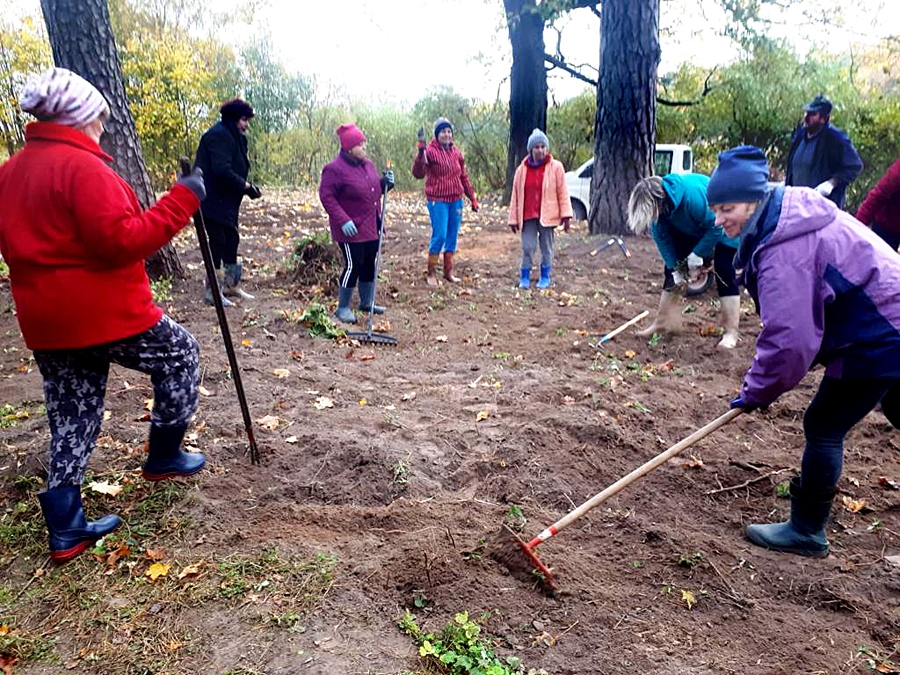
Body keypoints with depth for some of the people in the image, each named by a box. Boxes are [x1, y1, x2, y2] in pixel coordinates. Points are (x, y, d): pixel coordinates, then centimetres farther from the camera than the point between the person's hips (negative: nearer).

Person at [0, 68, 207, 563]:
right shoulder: (82, 167, -16)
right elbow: (123, 241, -23)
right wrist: (182, 199, -19)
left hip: (44, 323, 8)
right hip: (105, 314, -8)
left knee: (71, 420, 15)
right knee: (180, 355, 16)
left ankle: (65, 529, 20)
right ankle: (163, 457, 24)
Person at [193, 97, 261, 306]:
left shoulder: (233, 137, 16)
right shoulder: (219, 135, -15)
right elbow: (221, 170, -25)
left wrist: (247, 187, 2)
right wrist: (245, 185, -18)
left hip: (225, 200, 10)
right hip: (212, 200, -10)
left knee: (232, 238, 13)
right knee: (218, 240, -7)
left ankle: (231, 285, 24)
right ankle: (212, 290, 1)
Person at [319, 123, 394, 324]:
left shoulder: (367, 164, 10)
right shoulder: (335, 169, -15)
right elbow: (326, 196, -17)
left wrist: (385, 182, 0)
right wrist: (343, 220, -23)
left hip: (371, 226, 8)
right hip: (351, 229, -8)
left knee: (370, 264, 14)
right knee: (353, 266, -6)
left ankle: (367, 302, 30)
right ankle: (343, 308, 8)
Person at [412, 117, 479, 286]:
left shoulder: (456, 153, 9)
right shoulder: (430, 151, -8)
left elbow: (464, 177, 17)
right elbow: (418, 174, -21)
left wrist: (472, 198, 16)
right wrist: (420, 153, -33)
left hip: (456, 200, 6)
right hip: (438, 201, -6)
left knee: (452, 236, 9)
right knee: (439, 236, -8)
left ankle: (448, 271, 22)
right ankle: (431, 272, 8)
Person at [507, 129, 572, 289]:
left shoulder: (556, 167, -2)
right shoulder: (522, 169, 3)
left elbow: (563, 192, -4)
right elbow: (515, 195, 6)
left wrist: (566, 214, -10)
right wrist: (513, 218, 3)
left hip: (547, 215, -1)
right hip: (527, 216, 1)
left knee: (546, 248, 9)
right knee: (528, 247, 1)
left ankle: (545, 278, 22)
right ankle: (524, 278, 12)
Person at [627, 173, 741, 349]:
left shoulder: (693, 195, -43)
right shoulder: (656, 203, -22)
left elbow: (716, 227, -33)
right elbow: (661, 237, -13)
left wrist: (697, 255, -28)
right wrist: (675, 268, -16)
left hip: (723, 229, -6)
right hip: (689, 230, 7)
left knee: (724, 274, -15)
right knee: (671, 269, 1)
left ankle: (731, 331, -13)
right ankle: (663, 323, 9)